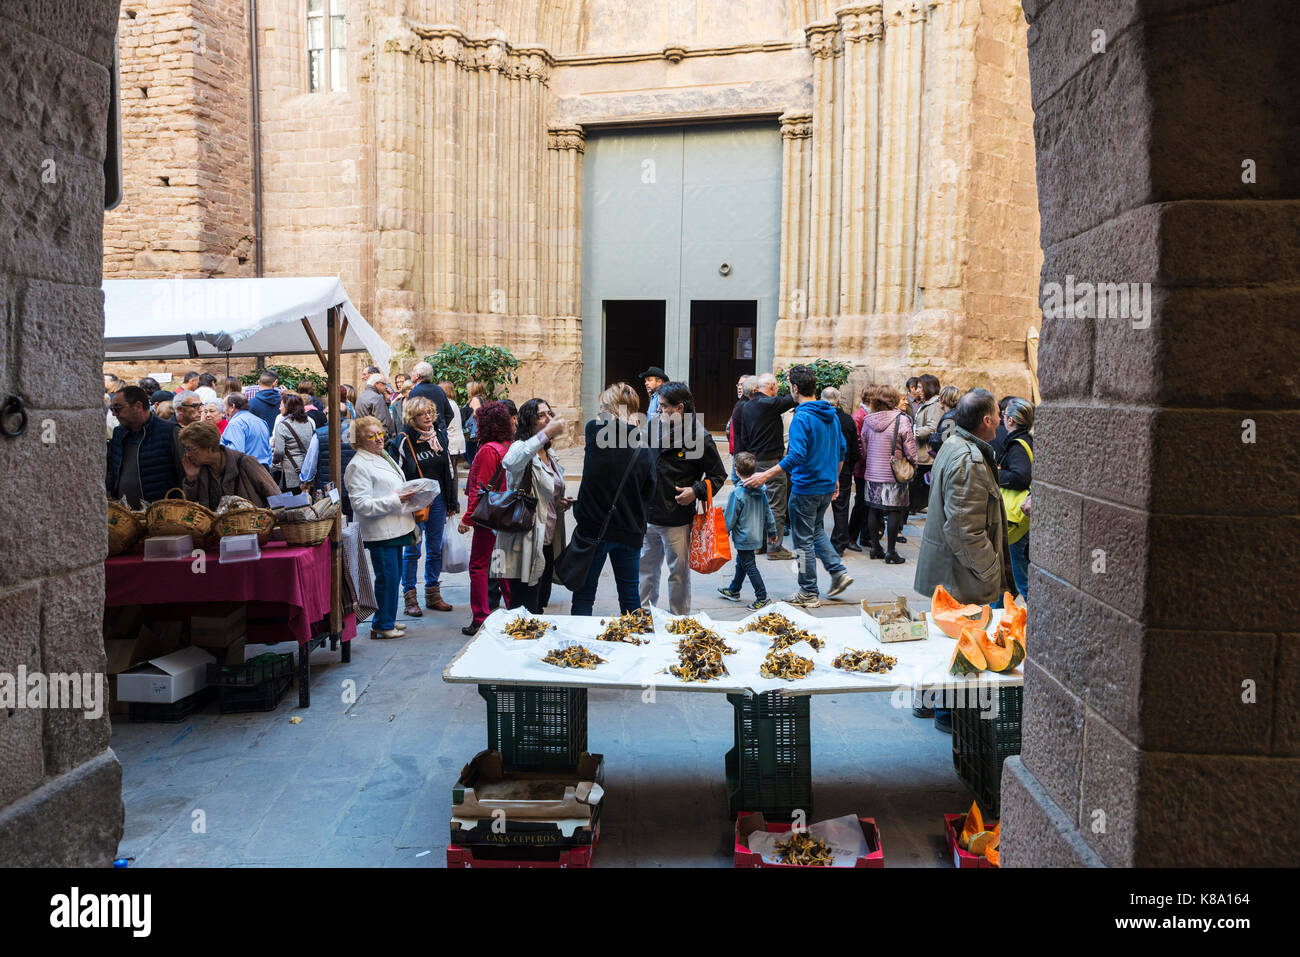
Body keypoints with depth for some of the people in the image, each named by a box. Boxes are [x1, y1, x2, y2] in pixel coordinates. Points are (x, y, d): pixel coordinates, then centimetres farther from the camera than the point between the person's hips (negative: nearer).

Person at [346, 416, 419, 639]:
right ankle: (382, 625, 7)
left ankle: (389, 619, 27)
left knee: (395, 576, 15)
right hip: (379, 532, -9)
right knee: (387, 578, -4)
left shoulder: (383, 457, 16)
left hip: (395, 529, 9)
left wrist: (408, 497, 12)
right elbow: (361, 504, -20)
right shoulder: (358, 465, -13)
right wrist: (396, 500, -21)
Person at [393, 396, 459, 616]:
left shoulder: (438, 437, 9)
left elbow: (448, 471, 14)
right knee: (412, 550, 1)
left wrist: (452, 501, 12)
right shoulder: (403, 441, -7)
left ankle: (433, 595, 20)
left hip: (438, 498, 5)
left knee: (435, 549, 10)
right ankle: (410, 598, 8)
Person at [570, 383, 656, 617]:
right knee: (630, 597, 14)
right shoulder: (644, 452, -4)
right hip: (630, 532, 3)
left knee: (584, 596, 8)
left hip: (592, 528, -3)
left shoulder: (596, 431, -13)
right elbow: (648, 493, 4)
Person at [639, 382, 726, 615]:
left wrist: (696, 491, -15)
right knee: (645, 569, 16)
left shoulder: (699, 438, -10)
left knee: (679, 573, 7)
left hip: (678, 520, -5)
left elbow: (718, 475, -2)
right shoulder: (653, 426, 3)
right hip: (647, 515, 5)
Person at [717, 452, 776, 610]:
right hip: (757, 536, 8)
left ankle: (762, 597, 1)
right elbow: (768, 513, 9)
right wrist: (772, 532, 20)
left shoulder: (737, 493, -21)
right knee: (741, 562, 22)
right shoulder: (761, 490, 0)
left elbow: (730, 519, -15)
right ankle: (734, 591, 37)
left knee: (749, 566, 0)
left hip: (744, 538, -8)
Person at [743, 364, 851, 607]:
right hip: (827, 485, 8)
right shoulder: (831, 414, 7)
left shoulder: (802, 418, -19)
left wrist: (765, 475, -26)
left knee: (804, 540, 3)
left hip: (806, 488, -8)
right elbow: (841, 449, 14)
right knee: (817, 530, 26)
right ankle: (838, 572, 18)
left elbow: (797, 455, -28)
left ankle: (809, 593, 11)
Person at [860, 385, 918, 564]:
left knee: (873, 510, 12)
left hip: (872, 474, 5)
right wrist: (913, 465, 8)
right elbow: (910, 450, -10)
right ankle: (891, 552, 5)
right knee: (894, 511, 2)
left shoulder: (868, 420, 2)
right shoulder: (901, 420, -12)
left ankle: (875, 547, 21)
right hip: (895, 475, -4)